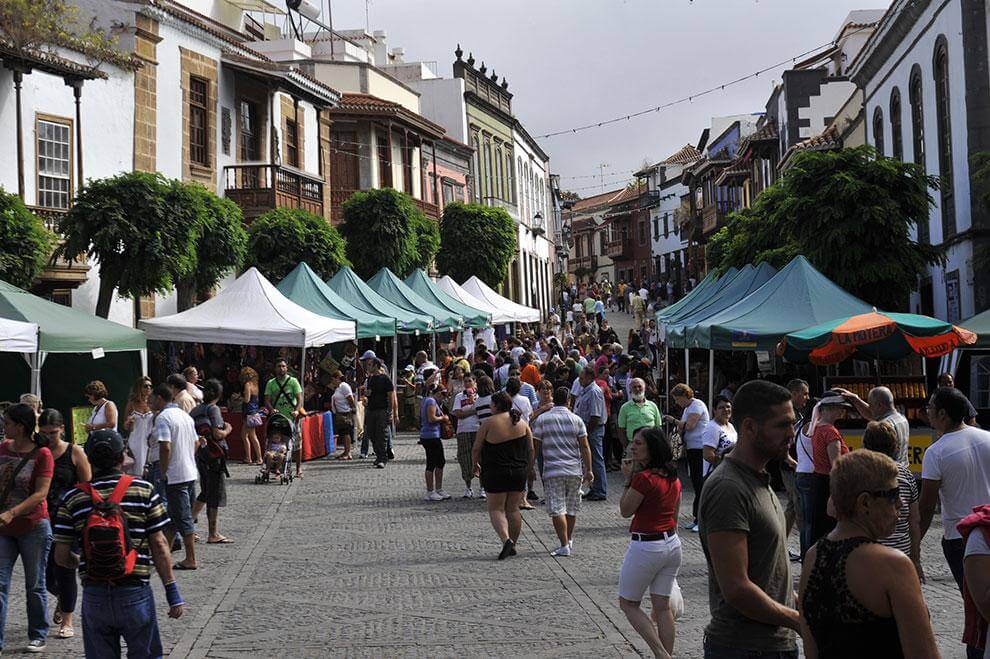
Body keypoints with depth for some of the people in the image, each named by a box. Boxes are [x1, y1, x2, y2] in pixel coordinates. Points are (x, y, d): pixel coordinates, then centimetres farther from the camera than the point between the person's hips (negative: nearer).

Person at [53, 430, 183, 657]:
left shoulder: (73, 498, 0)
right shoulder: (143, 491, -3)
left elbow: (61, 557, 2)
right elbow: (159, 545, -4)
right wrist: (172, 591, 2)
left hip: (94, 596, 2)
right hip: (135, 593, -1)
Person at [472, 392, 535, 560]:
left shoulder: (489, 423, -7)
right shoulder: (522, 423, 5)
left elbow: (476, 448, -3)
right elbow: (531, 450, 7)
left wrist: (475, 465, 14)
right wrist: (528, 470, 18)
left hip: (496, 473, -4)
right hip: (519, 472, 4)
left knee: (496, 509, 2)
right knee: (513, 509, 13)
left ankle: (506, 540, -18)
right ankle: (512, 546, 16)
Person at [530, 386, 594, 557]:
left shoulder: (542, 419, -1)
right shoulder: (576, 419, 3)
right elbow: (584, 447, 1)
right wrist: (588, 470, 6)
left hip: (553, 471, -3)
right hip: (574, 470, 3)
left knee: (557, 509, -2)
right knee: (571, 508, 17)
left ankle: (564, 545, -9)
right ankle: (569, 540, 31)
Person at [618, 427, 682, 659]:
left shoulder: (644, 478, -21)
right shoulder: (674, 478, 5)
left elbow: (625, 511, -11)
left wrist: (628, 478, -8)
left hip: (646, 547, -8)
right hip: (672, 544, 8)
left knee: (628, 604, 7)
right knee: (663, 606, 14)